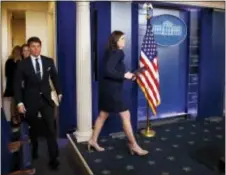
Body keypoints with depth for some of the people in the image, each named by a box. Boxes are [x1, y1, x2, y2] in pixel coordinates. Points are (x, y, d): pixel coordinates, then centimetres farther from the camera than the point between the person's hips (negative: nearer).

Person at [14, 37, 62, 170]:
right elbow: (17, 84, -4)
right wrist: (19, 102, -10)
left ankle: (54, 158, 5)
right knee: (34, 129, 16)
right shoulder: (23, 64, -5)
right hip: (30, 100, -1)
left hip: (46, 99, 1)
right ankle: (34, 150, 43)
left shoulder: (49, 61, 1)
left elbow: (54, 77, 13)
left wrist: (59, 92, 13)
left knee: (50, 129, -4)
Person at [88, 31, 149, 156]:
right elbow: (108, 71, -26)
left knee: (103, 115, 16)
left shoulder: (112, 52, 14)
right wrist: (124, 75, -19)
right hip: (112, 89, -10)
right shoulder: (116, 53, -15)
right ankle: (133, 145, 9)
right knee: (126, 115, -2)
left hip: (108, 88, 10)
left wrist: (126, 75, 6)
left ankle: (93, 141, 27)